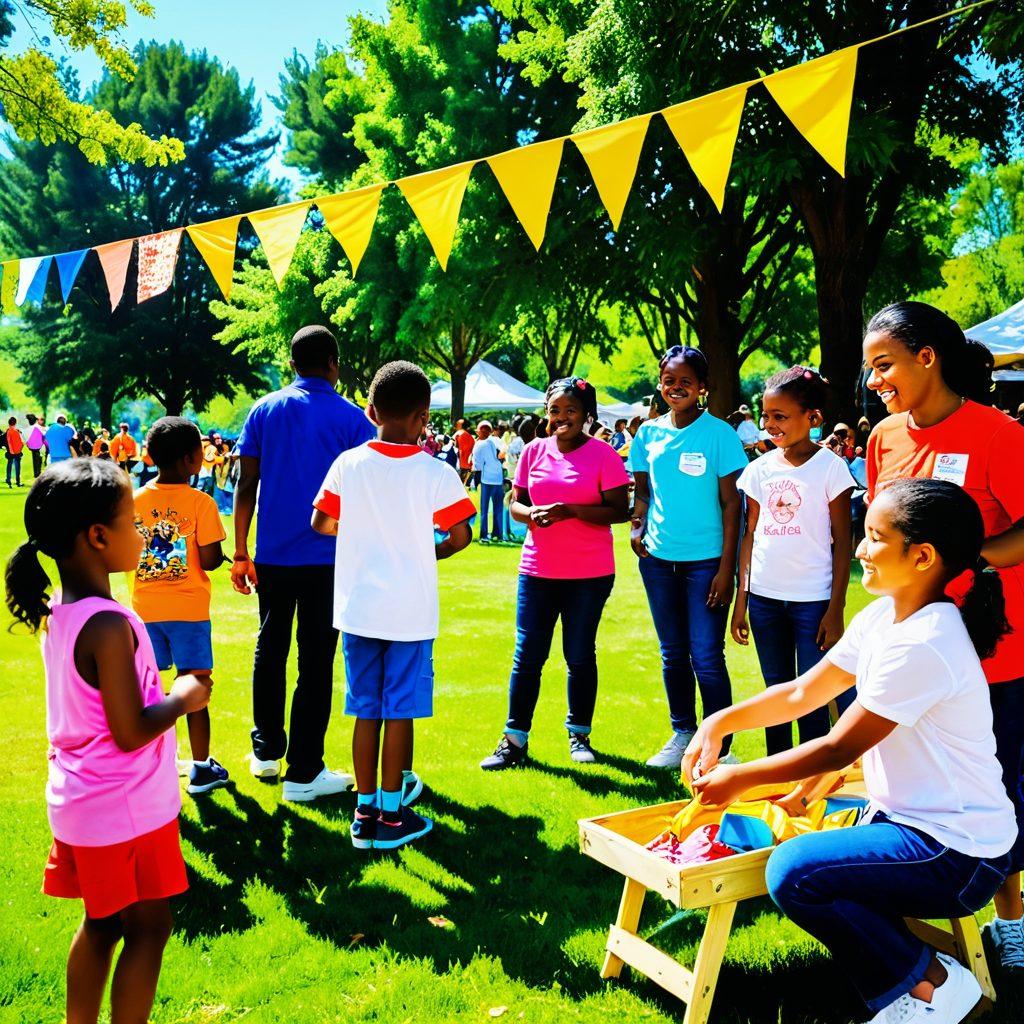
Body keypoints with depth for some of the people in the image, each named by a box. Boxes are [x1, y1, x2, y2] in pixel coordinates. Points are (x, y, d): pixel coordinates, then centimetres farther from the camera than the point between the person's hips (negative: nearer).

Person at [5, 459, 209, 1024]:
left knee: (101, 924, 22)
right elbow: (131, 732, -25)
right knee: (148, 929, 7)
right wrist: (182, 699, -10)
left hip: (79, 802, 9)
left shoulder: (57, 612, 2)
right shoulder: (110, 626, -26)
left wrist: (166, 690, 10)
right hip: (126, 808, -9)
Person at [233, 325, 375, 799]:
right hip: (328, 558, -3)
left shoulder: (264, 410, 4)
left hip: (272, 555, 3)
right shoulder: (351, 417, -4)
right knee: (316, 660, 2)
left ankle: (266, 751, 30)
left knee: (270, 648, 19)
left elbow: (246, 484, 1)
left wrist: (240, 552, 6)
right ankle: (303, 773, 6)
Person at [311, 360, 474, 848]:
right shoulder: (435, 473, -10)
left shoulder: (348, 464, -3)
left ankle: (365, 812, 21)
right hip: (410, 612, -3)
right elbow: (459, 536, -8)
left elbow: (322, 524, 3)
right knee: (400, 712, 6)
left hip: (358, 608, 3)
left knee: (367, 711, 12)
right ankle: (391, 814, 16)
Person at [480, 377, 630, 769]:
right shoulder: (534, 451, 5)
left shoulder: (604, 454, -5)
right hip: (538, 570, 3)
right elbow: (515, 502, 10)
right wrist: (530, 513, -14)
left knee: (580, 655, 8)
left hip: (589, 574, -2)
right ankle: (514, 741, 13)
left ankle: (579, 734, 27)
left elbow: (620, 511, -10)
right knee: (527, 655, 4)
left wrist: (570, 510, -22)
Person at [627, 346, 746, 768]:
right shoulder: (649, 433, 5)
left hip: (705, 560, -4)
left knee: (706, 658, -4)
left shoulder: (719, 433, -7)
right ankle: (682, 734, 30)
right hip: (658, 559, 4)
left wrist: (726, 569, -12)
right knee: (672, 654, 15)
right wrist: (637, 526, -6)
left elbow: (731, 503, -7)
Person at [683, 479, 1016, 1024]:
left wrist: (739, 779, -10)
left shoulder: (922, 646, -26)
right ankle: (906, 964, 13)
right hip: (905, 816, 10)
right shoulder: (883, 617, 3)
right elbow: (802, 693, 9)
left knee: (794, 872, -25)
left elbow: (838, 749, -20)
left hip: (957, 855, -10)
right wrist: (719, 722, -3)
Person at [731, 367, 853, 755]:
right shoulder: (760, 469, 5)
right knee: (776, 692, 14)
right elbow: (750, 536, 9)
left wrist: (836, 609, -8)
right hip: (764, 596, 4)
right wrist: (741, 600, 6)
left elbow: (842, 543, -5)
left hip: (813, 598, -4)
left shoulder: (830, 466, -6)